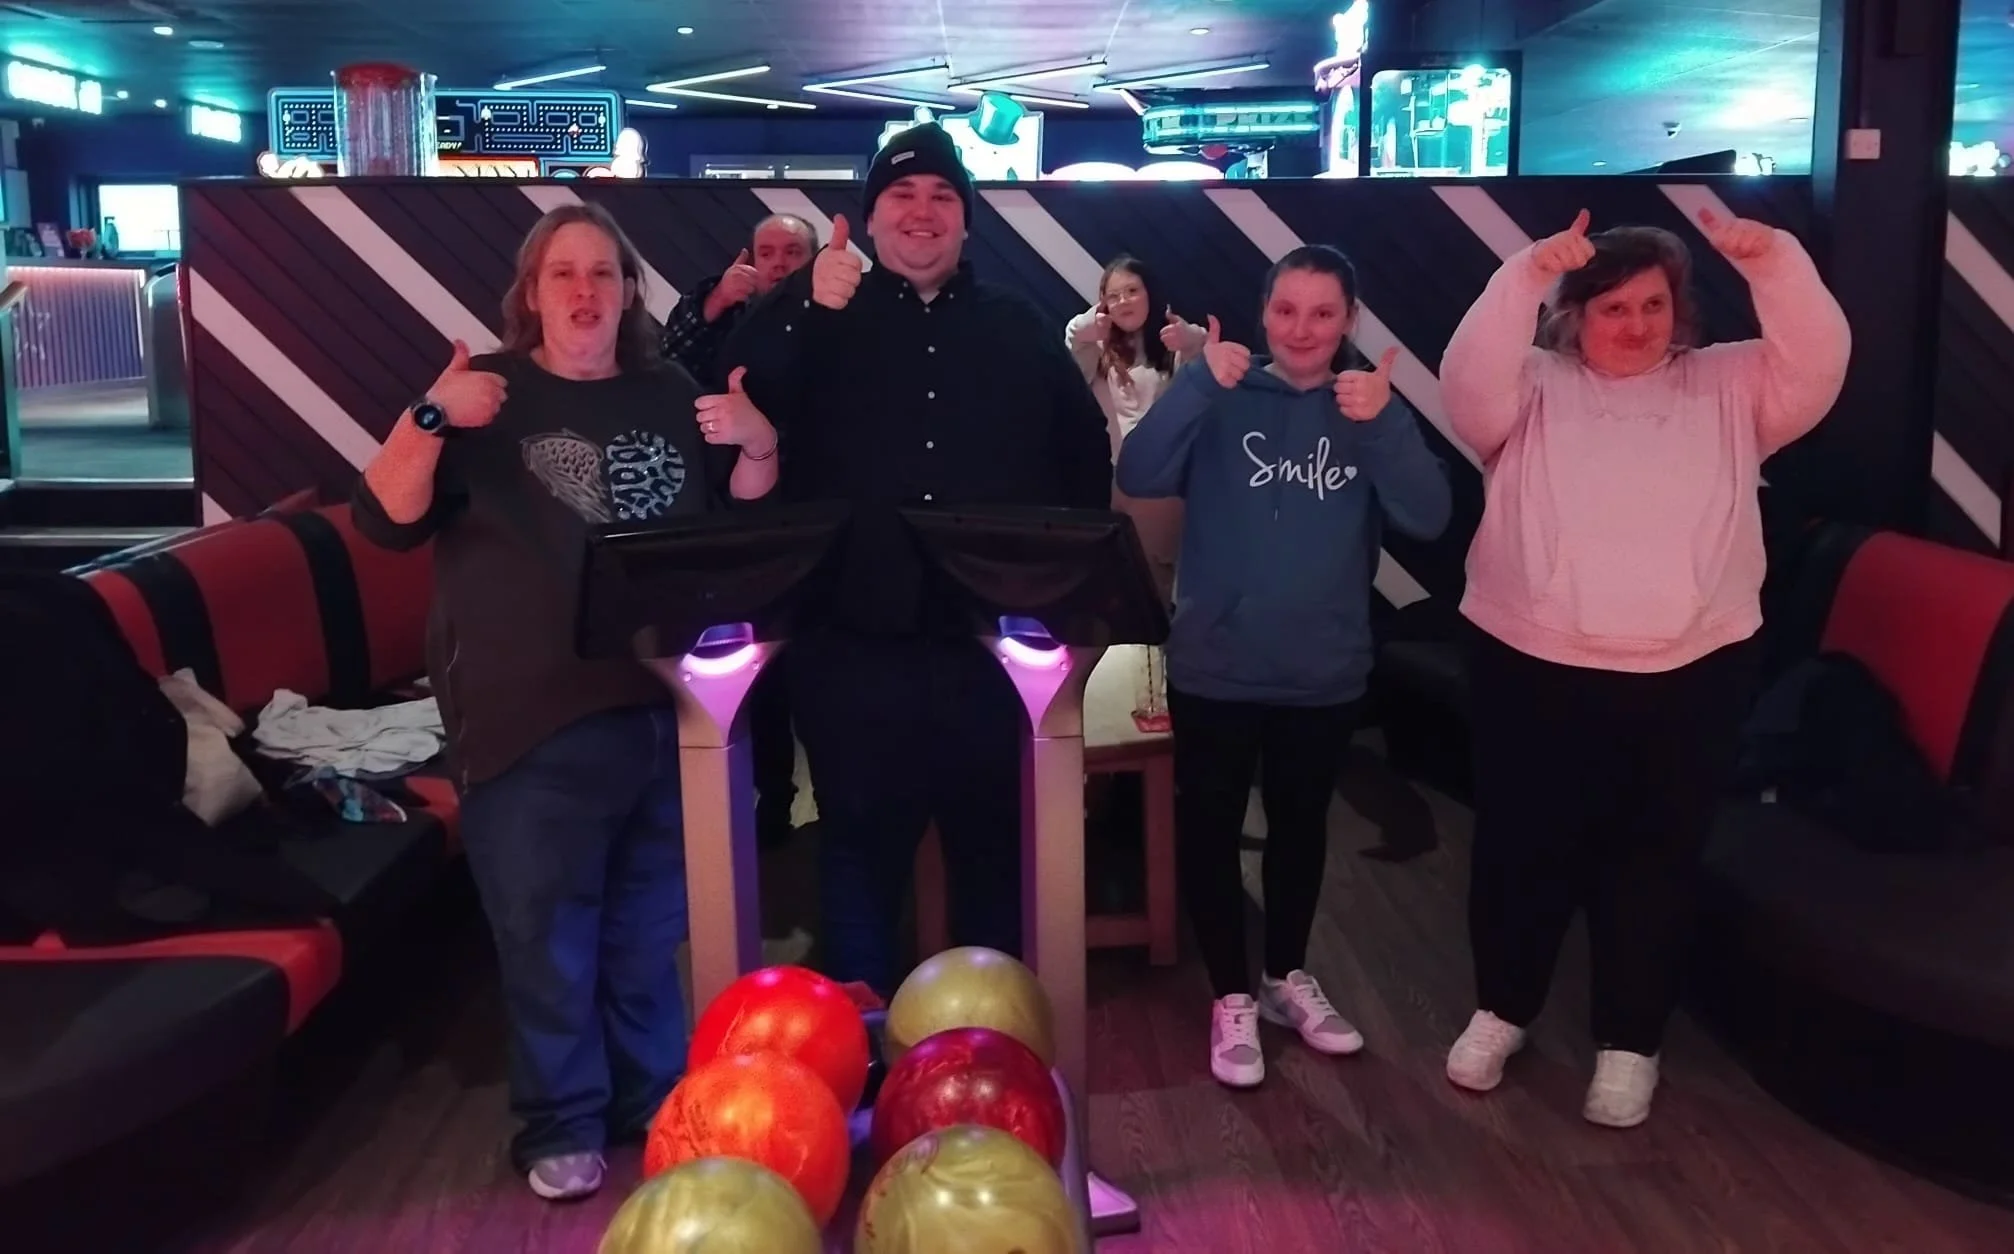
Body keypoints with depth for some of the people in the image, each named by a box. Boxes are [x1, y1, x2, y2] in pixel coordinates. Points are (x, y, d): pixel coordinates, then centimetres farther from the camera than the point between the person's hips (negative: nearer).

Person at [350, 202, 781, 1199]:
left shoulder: (672, 397, 10)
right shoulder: (486, 395, 1)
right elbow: (385, 521, -8)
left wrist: (758, 446, -5)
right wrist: (429, 418, -23)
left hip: (671, 709, 3)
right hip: (534, 722, -3)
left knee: (654, 928, 16)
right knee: (546, 934, 4)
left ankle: (655, 1103, 32)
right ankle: (562, 1124, 21)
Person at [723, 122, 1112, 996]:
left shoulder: (1019, 329, 11)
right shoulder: (820, 320, 4)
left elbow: (1086, 451, 15)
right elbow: (739, 405, -14)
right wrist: (805, 310, -27)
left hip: (991, 643, 2)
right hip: (854, 645, -2)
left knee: (996, 843, 14)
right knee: (862, 845, 9)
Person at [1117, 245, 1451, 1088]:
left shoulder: (1372, 408, 1)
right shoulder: (1224, 402, -4)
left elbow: (1427, 519, -13)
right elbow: (1139, 478, -19)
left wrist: (1381, 427, -27)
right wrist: (1197, 384, -29)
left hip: (1325, 672, 2)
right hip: (1216, 666, -2)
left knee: (1301, 827, 18)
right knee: (1210, 830, 6)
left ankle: (1287, 978, 38)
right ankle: (1231, 997, 25)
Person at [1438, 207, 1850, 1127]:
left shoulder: (1728, 388, 8)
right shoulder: (1533, 389, 3)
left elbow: (1817, 366, -8)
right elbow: (1466, 382, -16)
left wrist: (1776, 262, -22)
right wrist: (1524, 276, -28)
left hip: (1689, 678, 1)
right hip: (1533, 670, -1)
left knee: (1654, 862, 11)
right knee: (1520, 850, 12)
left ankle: (1629, 1044, 27)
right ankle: (1501, 1010, 33)